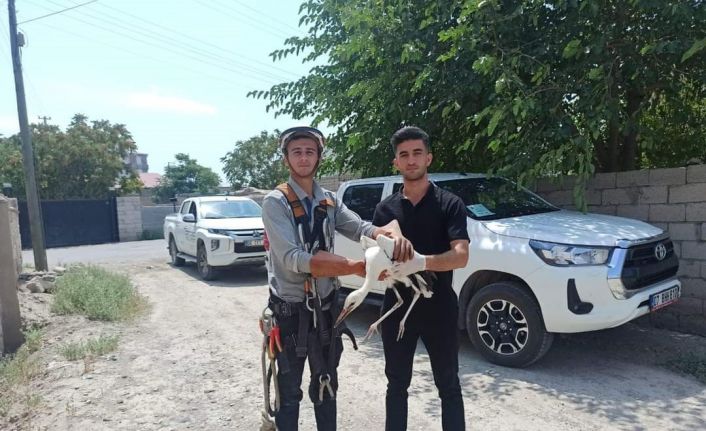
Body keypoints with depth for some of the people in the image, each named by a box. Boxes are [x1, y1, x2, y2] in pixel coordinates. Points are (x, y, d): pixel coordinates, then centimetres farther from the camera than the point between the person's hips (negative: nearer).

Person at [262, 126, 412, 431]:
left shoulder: (330, 201, 4)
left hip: (326, 307, 5)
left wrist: (391, 232, -35)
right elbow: (292, 258, -26)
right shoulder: (276, 202, -14)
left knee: (326, 386, 21)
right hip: (290, 310, -5)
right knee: (289, 391, 13)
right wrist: (355, 267, -34)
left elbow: (361, 228, -11)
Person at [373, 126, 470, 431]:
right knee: (397, 384, 16)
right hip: (397, 306, 3)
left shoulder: (450, 204, -4)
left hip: (439, 307, -2)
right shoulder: (385, 208, 5)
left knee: (448, 386, 11)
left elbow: (460, 256, -16)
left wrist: (421, 262, -34)